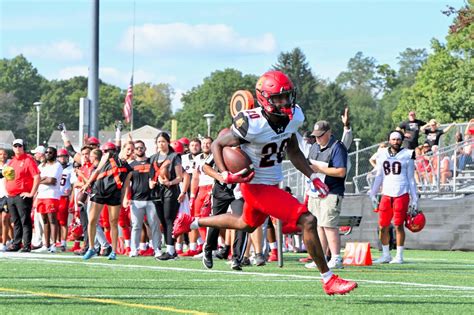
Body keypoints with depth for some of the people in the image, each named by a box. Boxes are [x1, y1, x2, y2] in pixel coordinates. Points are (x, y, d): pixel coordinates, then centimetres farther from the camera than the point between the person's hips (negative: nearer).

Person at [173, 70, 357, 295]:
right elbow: (217, 145, -14)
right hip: (257, 187, -9)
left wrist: (312, 176, 4)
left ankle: (191, 222, 47)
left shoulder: (293, 117, -5)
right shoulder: (252, 124, -27)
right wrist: (226, 175, -28)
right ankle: (329, 281, -7)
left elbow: (293, 151, 12)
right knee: (307, 221, -17)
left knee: (247, 225, 32)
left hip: (273, 183, 9)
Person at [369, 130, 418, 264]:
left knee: (399, 225, -3)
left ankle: (399, 256, 5)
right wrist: (373, 194, 15)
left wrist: (414, 199, 3)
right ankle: (386, 255, 16)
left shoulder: (407, 155, 1)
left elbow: (411, 179, 4)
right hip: (386, 194, 4)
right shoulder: (382, 155, 11)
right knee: (383, 226, 4)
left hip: (402, 194, -4)